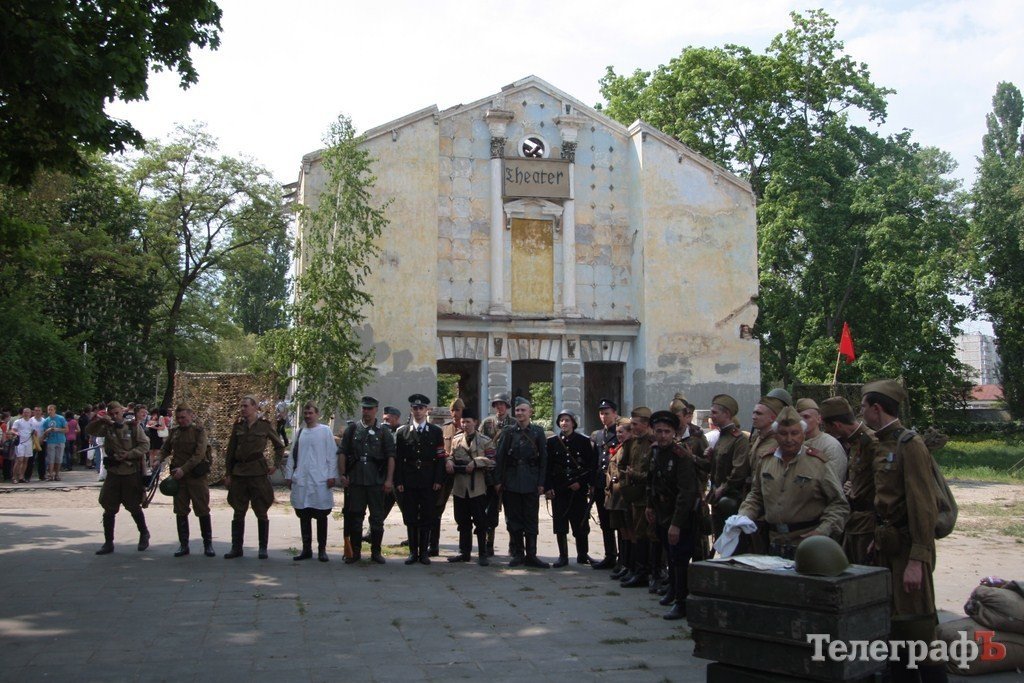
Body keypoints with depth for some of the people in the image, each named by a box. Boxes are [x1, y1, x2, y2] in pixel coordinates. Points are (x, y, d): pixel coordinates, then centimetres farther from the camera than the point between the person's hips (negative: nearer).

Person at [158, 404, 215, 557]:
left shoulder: (199, 431, -5)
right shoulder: (174, 432, 9)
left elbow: (199, 454, -14)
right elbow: (165, 449, 16)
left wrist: (184, 469, -23)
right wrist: (158, 459, -6)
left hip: (197, 475, -4)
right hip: (178, 476, 4)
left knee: (203, 510, 0)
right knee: (180, 511, 7)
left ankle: (208, 544, 9)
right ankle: (183, 545, 15)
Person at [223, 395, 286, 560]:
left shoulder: (265, 425, -1)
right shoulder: (238, 425, 7)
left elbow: (279, 446, 10)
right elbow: (230, 450, 10)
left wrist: (276, 465, 2)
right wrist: (228, 473, 6)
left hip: (258, 472, -3)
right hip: (239, 472, 3)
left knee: (261, 512, 2)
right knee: (238, 512, 7)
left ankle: (263, 548, 9)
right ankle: (236, 547, 14)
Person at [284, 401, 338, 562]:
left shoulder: (325, 431, 1)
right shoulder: (299, 432, 13)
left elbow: (332, 455, -2)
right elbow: (292, 455, 15)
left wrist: (332, 475, -8)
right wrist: (288, 475, 10)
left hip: (320, 481, -4)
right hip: (301, 481, 4)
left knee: (321, 516, 3)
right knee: (304, 516, 8)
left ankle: (322, 549, 11)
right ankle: (306, 549, 17)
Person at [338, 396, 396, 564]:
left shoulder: (383, 431, 3)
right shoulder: (352, 429, 8)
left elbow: (391, 456, -1)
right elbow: (342, 453, 7)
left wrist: (389, 479, -8)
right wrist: (343, 475, -3)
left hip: (377, 481, -1)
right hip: (355, 480, 1)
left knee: (377, 517, 4)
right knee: (355, 516, 7)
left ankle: (376, 551, 15)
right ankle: (355, 551, 16)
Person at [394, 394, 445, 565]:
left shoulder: (436, 431, 5)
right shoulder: (402, 432, 7)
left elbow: (440, 458, 3)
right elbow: (398, 459, 4)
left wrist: (438, 480, -5)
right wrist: (398, 481, -3)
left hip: (429, 483, -1)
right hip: (409, 483, 1)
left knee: (427, 518, 2)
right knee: (410, 518, 4)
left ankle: (424, 552, 11)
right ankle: (413, 552, 13)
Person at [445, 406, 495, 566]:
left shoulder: (485, 441, -1)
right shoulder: (456, 439, 12)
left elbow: (492, 462, -5)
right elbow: (451, 456, 19)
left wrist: (476, 462, -17)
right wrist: (449, 462, -3)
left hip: (477, 488, -4)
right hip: (459, 488, 4)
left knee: (480, 522, -1)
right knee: (463, 522, 11)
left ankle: (482, 554, 7)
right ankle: (464, 552, 20)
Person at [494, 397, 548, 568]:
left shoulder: (538, 432, 4)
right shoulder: (508, 432, 6)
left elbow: (543, 458, 3)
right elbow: (499, 457, 5)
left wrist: (541, 483, -3)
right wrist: (499, 481, -1)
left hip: (531, 483, -1)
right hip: (511, 482, 1)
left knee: (531, 520, 2)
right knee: (513, 520, 5)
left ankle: (531, 555, 7)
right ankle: (517, 554, 15)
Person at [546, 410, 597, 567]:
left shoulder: (584, 441, 2)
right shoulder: (552, 442, 5)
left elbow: (592, 465, 1)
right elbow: (547, 466, 4)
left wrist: (581, 482, -8)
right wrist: (548, 488, -3)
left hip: (578, 490, -1)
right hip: (558, 489, 1)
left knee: (581, 524, 3)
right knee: (560, 525, 2)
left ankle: (583, 555, 17)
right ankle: (563, 556, 11)